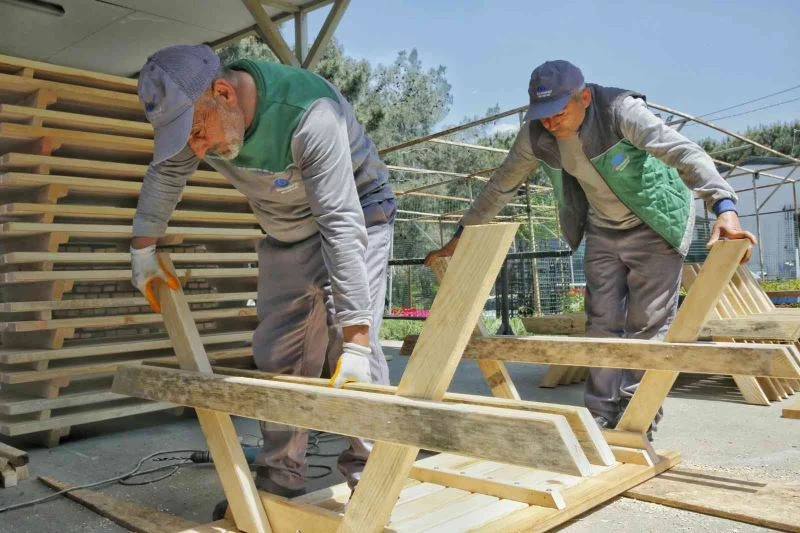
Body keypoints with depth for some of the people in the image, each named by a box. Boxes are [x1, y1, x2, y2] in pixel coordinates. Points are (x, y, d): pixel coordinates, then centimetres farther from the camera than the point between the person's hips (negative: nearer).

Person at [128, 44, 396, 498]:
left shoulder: (310, 115, -37)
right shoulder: (193, 108, -16)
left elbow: (342, 226, -42)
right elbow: (165, 173, 4)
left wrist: (355, 339, -45)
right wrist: (143, 249, 8)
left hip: (356, 214, -6)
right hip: (286, 231, 6)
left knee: (356, 349, -20)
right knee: (277, 354, 4)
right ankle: (281, 479, 15)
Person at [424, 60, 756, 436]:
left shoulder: (619, 110, -29)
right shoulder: (536, 134, -13)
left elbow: (685, 153, -40)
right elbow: (501, 186, -1)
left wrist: (724, 208, -56)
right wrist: (460, 236, 0)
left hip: (655, 225, -5)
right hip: (603, 229, 5)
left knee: (647, 325, -5)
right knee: (602, 323, 4)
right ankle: (600, 416, 12)